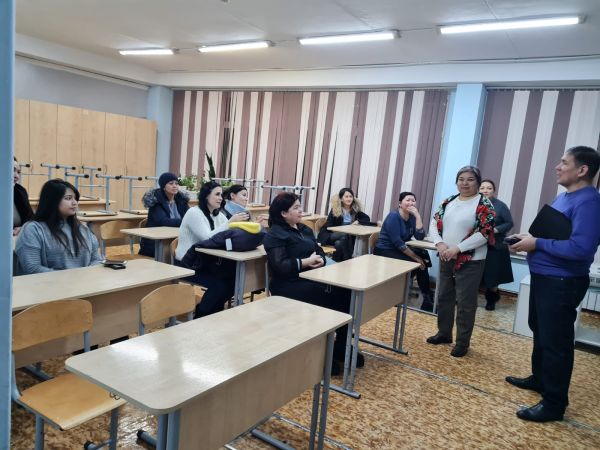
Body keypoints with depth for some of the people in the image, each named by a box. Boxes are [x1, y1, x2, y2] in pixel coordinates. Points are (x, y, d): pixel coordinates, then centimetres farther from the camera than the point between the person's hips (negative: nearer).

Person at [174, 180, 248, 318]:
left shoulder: (218, 215, 7)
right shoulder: (194, 213, -17)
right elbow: (208, 238, -29)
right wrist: (230, 222, -33)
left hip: (205, 262, 7)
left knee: (233, 279, -12)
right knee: (218, 285, -24)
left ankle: (213, 313, 11)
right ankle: (199, 319, 2)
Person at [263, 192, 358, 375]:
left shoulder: (304, 229, 19)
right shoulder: (275, 235, -7)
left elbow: (320, 251, 12)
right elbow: (280, 266, -19)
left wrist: (319, 259, -12)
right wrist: (307, 261, -20)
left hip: (311, 279, 8)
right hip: (289, 285, -7)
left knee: (344, 292, -15)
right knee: (329, 297, -26)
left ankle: (341, 347, -3)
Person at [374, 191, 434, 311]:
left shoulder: (412, 218, 4)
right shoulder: (393, 216, -15)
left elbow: (420, 237, -11)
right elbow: (397, 242, -23)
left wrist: (417, 215, -16)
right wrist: (415, 257, -23)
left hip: (399, 250, 7)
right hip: (384, 251, -7)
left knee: (424, 257, -14)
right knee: (414, 263, -23)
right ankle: (426, 297, -6)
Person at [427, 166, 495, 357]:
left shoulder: (484, 204, -9)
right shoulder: (448, 202, 8)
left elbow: (485, 233, -17)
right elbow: (434, 223, 8)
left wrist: (457, 248, -20)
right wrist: (440, 244, -10)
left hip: (470, 262, -6)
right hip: (446, 259, 6)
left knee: (465, 303, 1)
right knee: (444, 297, 15)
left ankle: (463, 342, 14)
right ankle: (444, 333, 32)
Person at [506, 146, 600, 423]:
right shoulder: (564, 196, 11)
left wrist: (537, 244, -23)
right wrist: (528, 239, 2)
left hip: (562, 283, -10)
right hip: (544, 277, 10)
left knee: (556, 341, 0)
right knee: (540, 331, 23)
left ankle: (554, 404, 13)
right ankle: (539, 379, 41)